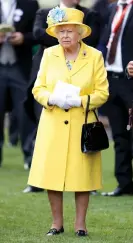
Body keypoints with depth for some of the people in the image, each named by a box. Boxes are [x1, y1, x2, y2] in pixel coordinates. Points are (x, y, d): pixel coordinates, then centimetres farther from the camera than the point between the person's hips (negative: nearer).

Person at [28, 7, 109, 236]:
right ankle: (57, 223, 11)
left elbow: (102, 93, -2)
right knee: (52, 173, 0)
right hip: (53, 124, 2)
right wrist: (53, 99, -15)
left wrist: (79, 101, -17)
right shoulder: (49, 54, 6)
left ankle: (80, 224, 11)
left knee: (82, 174, 1)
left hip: (82, 124, -2)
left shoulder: (95, 56, 0)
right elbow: (38, 88, 5)